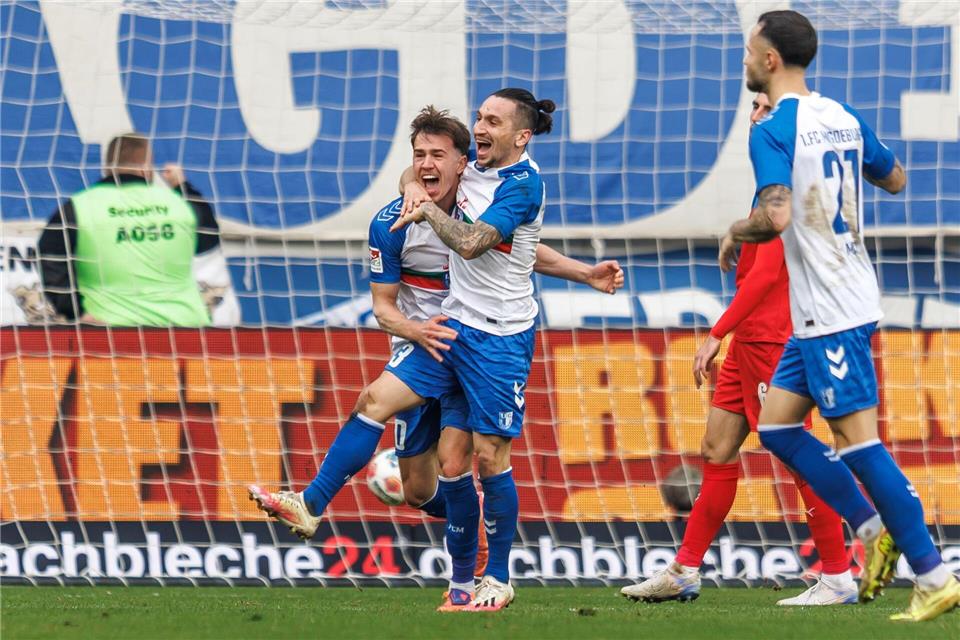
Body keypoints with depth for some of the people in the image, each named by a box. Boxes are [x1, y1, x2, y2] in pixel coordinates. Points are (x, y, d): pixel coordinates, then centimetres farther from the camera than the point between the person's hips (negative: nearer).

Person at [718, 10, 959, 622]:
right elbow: (894, 179, 23)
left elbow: (775, 216, -28)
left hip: (831, 312, -9)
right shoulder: (842, 117, 10)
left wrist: (735, 233, -8)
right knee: (777, 425, 14)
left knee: (857, 439, -7)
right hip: (818, 312, 9)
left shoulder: (772, 132, -15)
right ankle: (874, 530, 13)